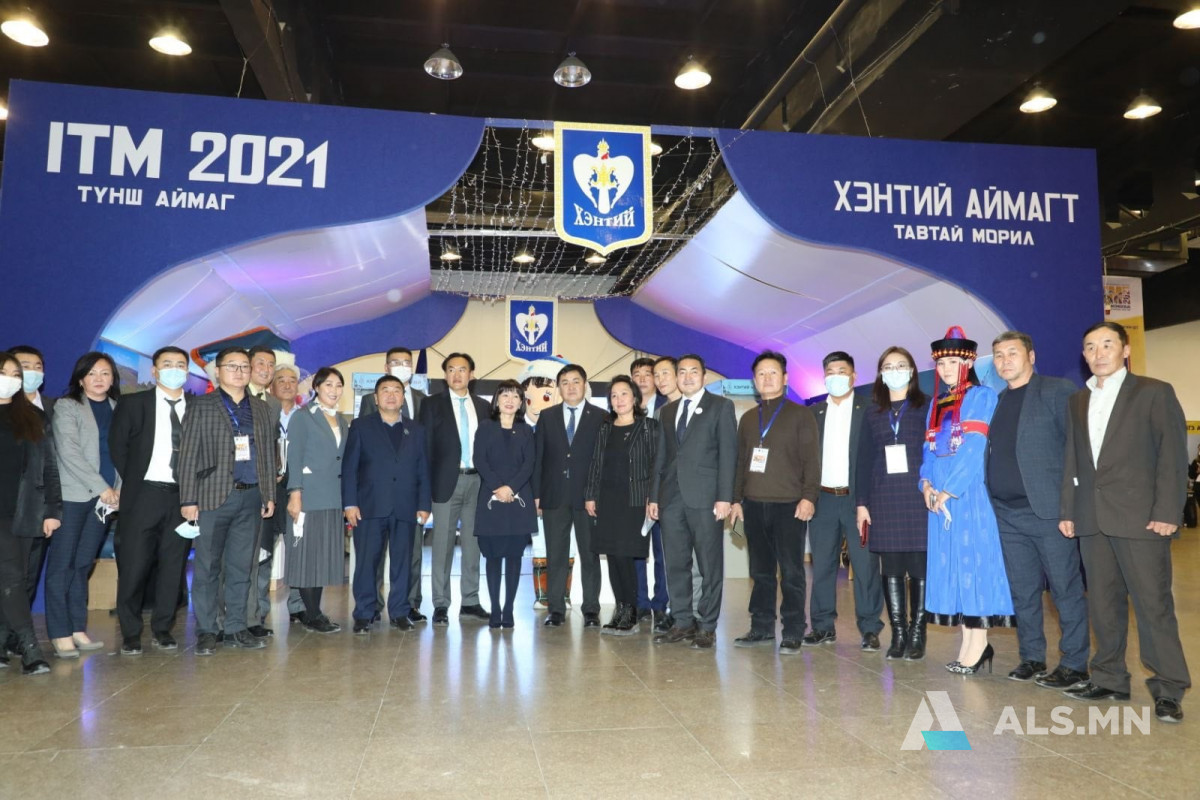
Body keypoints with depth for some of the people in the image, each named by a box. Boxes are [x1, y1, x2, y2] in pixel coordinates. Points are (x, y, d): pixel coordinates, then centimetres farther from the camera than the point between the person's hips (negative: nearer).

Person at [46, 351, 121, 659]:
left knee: (83, 565, 8)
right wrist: (101, 487, -12)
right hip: (73, 495, -4)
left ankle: (78, 629, 13)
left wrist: (118, 489, 0)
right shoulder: (67, 406, 0)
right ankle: (60, 634, 4)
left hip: (105, 498, 4)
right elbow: (68, 452, -9)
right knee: (62, 565, -2)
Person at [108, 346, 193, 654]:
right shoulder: (133, 404, 4)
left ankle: (162, 628, 18)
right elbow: (117, 447, 4)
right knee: (134, 566, 0)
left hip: (183, 496, 2)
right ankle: (130, 634, 13)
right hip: (144, 494, -2)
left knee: (173, 565, 6)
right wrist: (133, 482, 2)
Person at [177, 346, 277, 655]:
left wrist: (269, 495, 9)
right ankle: (206, 632, 11)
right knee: (207, 568, 1)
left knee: (241, 568, 9)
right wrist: (188, 499, -8)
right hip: (213, 497, -3)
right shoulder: (201, 406, 3)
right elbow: (188, 454, -2)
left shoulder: (261, 409, 14)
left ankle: (236, 628, 17)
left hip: (251, 497, 4)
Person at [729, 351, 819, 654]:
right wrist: (737, 499, 12)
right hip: (754, 505, 4)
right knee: (761, 571, 8)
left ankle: (793, 633, 6)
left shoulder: (800, 415, 4)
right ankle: (762, 628, 16)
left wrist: (808, 496, -12)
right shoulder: (747, 419, 17)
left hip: (788, 505, -4)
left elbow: (811, 459, -3)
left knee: (791, 572, -2)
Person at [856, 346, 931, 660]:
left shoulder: (926, 408, 5)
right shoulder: (873, 414, 13)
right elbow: (863, 460, 11)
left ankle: (917, 635, 8)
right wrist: (861, 503, 5)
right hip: (884, 500, 3)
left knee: (920, 568, -2)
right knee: (891, 569, 4)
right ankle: (898, 635, 12)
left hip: (918, 498, -3)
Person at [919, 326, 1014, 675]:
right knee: (950, 563, 6)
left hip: (968, 493, -6)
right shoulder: (936, 404, 17)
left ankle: (978, 643, 1)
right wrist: (927, 484, -3)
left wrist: (948, 490, -14)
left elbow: (974, 449, -12)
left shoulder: (982, 396, -3)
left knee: (973, 559, -5)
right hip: (938, 496, 7)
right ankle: (968, 641, 13)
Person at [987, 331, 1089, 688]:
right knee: (1023, 592, 12)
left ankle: (1074, 665, 12)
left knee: (1066, 590, 2)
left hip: (1049, 510, -6)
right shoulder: (997, 401, 14)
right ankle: (1031, 658, 23)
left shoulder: (1057, 391, -4)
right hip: (1009, 514, 6)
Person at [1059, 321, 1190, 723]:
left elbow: (1173, 455, -4)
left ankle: (1168, 689, 8)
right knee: (1102, 603, 9)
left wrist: (1167, 512, -12)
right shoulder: (1078, 400, 15)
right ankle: (1109, 679, 19)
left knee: (1153, 603, -2)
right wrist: (1067, 509, 8)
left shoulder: (1154, 392, 2)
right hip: (1091, 519, 5)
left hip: (1140, 517, -5)